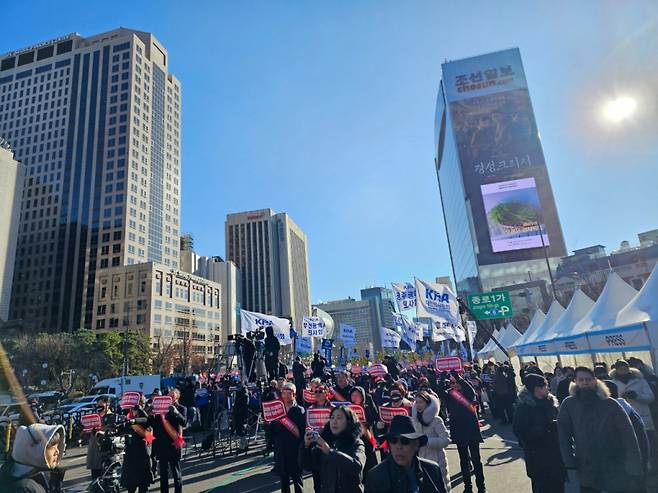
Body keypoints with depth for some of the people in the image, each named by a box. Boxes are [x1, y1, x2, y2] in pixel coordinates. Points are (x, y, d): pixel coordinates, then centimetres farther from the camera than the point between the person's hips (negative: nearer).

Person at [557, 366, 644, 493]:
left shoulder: (610, 404, -5)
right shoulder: (569, 404, -4)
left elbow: (628, 436, -6)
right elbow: (563, 434, -2)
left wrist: (634, 468, -12)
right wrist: (569, 461, -8)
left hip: (615, 470, 0)